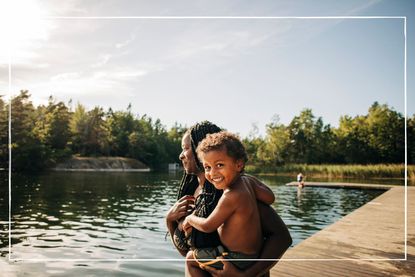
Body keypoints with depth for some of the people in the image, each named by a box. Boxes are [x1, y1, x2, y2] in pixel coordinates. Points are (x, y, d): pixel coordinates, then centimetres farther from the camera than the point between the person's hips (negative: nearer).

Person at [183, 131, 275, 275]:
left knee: (190, 259, 6)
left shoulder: (231, 197, -31)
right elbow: (270, 198, 5)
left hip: (239, 259, -9)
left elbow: (208, 226, -21)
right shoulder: (246, 181, -7)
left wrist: (190, 219, -2)